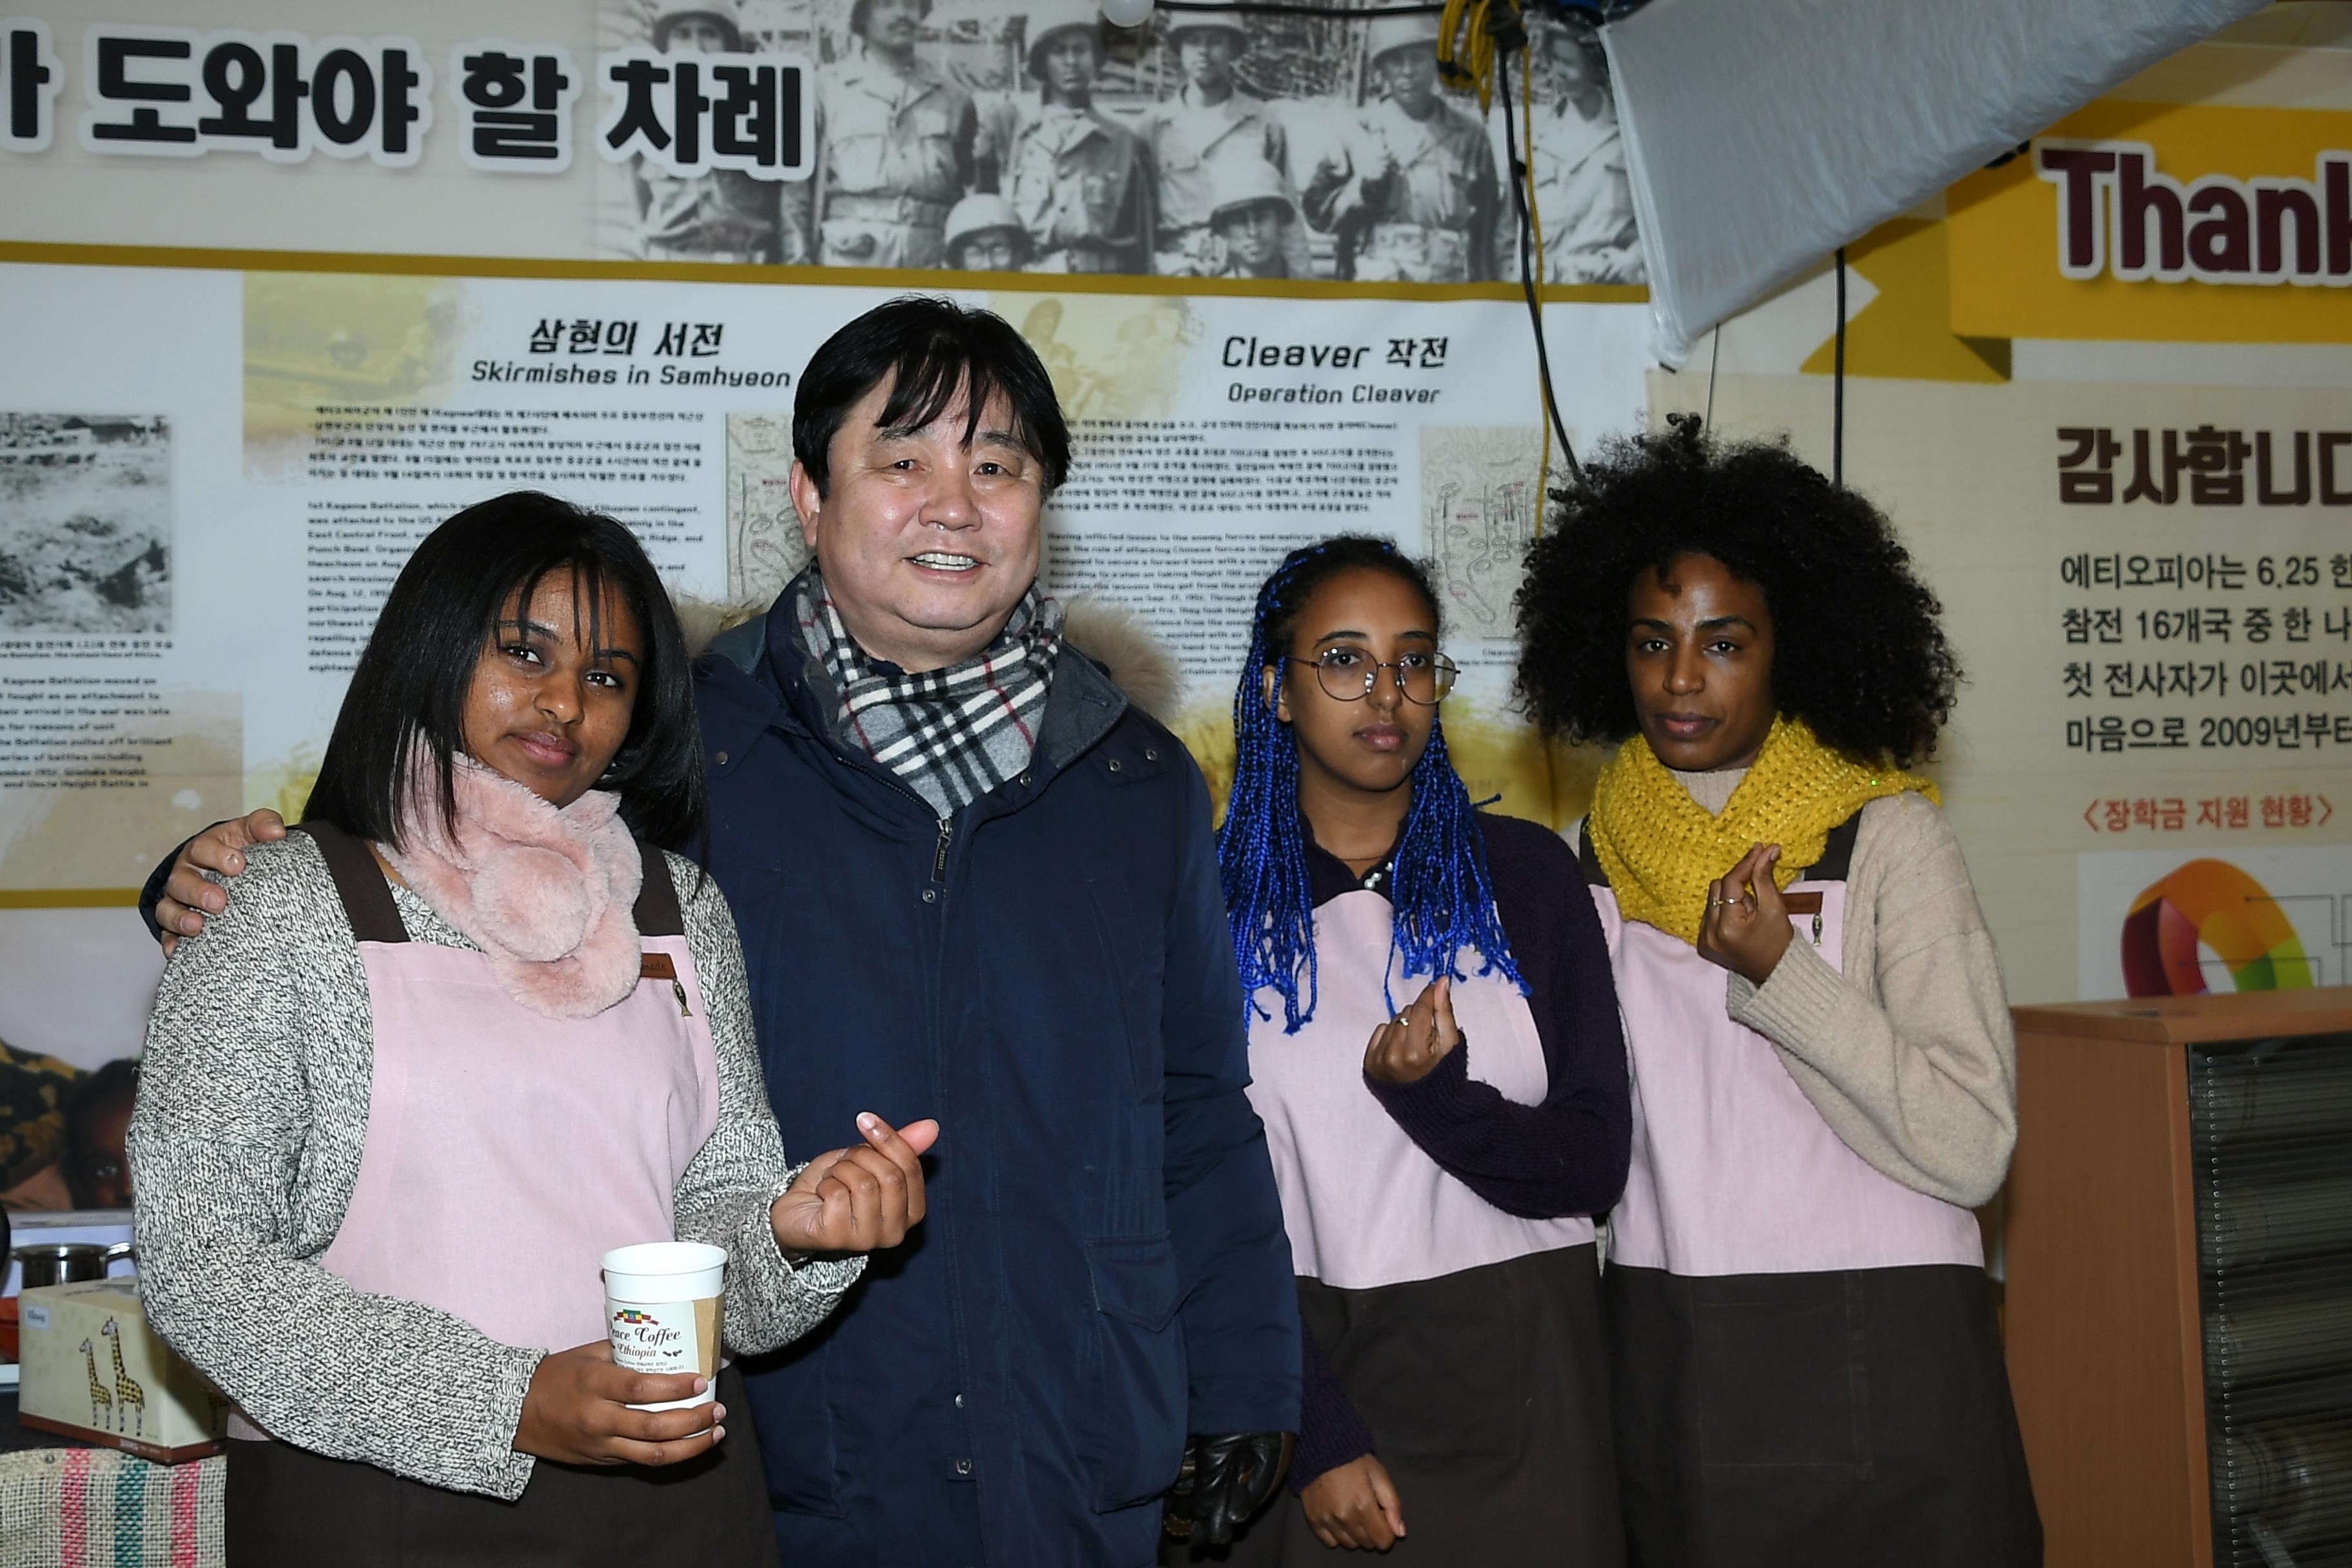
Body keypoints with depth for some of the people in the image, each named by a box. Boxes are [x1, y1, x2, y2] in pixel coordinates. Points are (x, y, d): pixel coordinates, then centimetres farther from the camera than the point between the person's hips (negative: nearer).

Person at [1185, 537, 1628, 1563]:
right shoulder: (1217, 902, -3)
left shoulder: (1523, 871, 1)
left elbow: (1593, 1168, -2)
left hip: (1520, 1377, 1)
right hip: (1311, 1373, -1)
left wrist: (1434, 1096, -19)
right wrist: (1319, 1438, -11)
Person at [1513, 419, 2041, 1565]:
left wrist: (1778, 975, -19)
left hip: (1876, 1365, -3)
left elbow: (1970, 1149, -16)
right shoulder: (1592, 853, 6)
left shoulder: (1887, 836, -7)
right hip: (1663, 1368, 4)